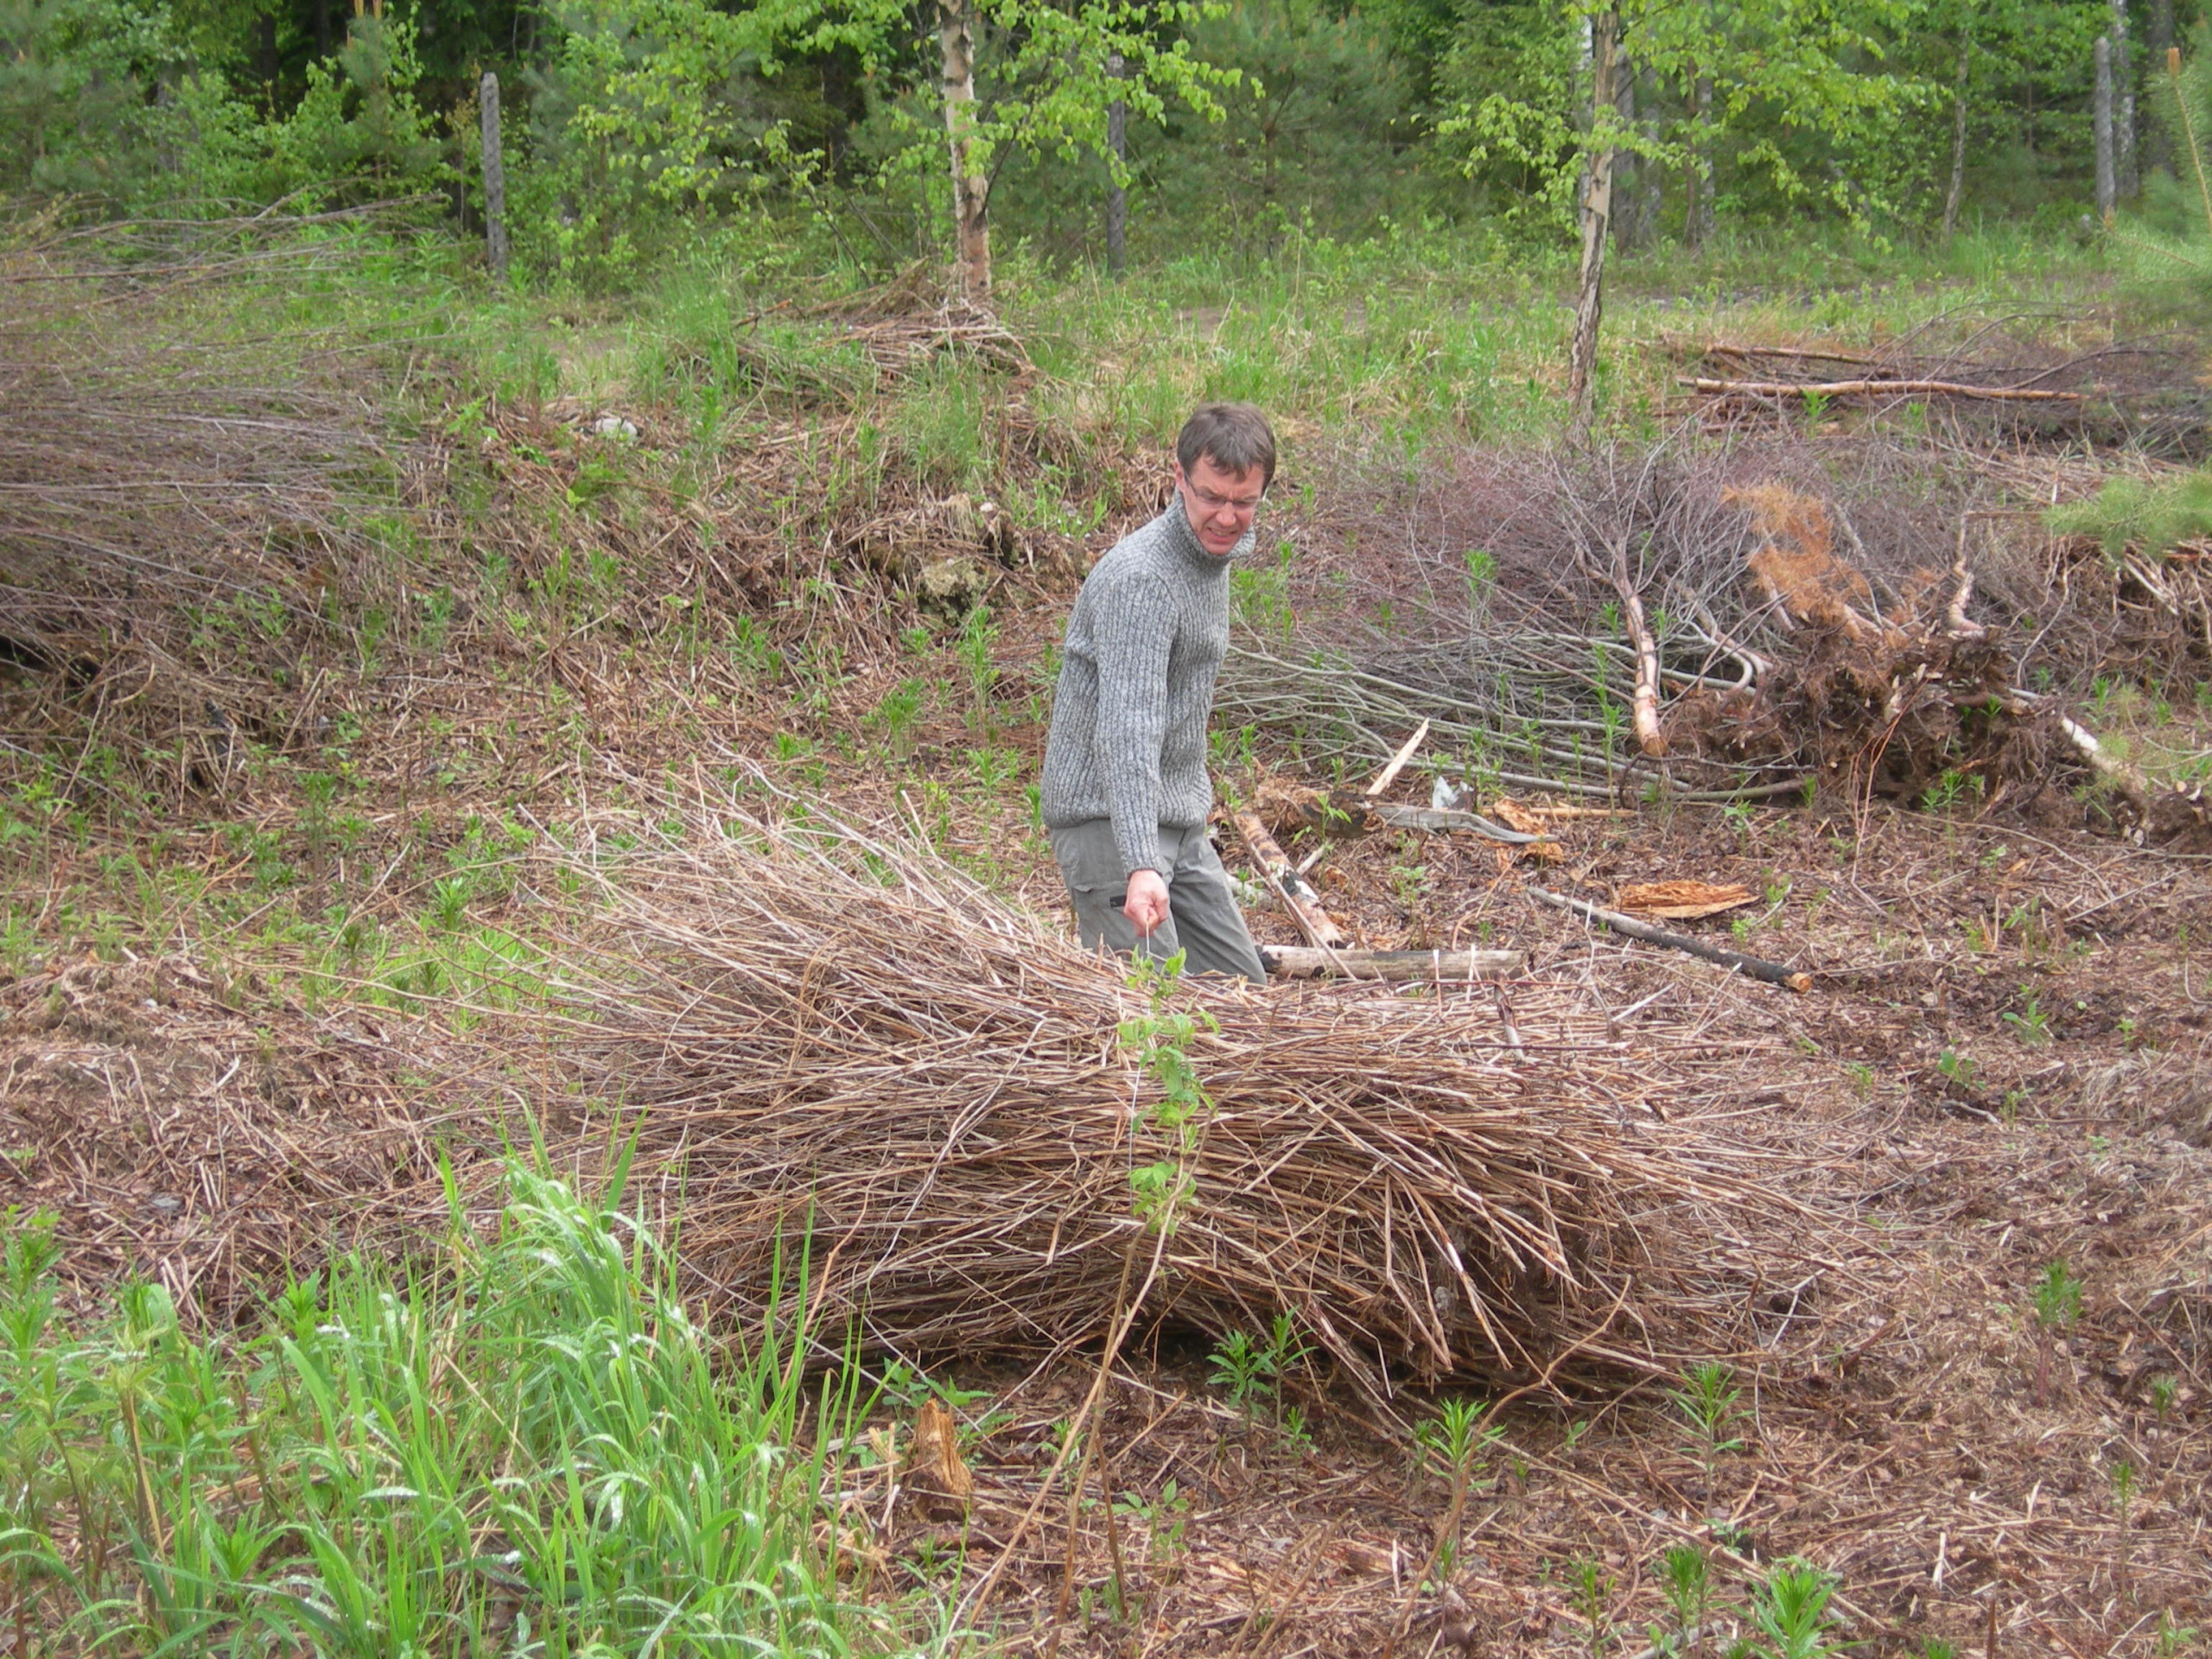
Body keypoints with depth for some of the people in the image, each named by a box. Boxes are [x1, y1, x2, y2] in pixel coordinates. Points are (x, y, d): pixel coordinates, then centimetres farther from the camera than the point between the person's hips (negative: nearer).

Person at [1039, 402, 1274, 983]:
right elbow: (1126, 728, -33)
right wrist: (1140, 865, -43)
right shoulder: (1141, 577, -23)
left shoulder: (1215, 554, 9)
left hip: (1181, 823, 10)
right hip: (1109, 819, -9)